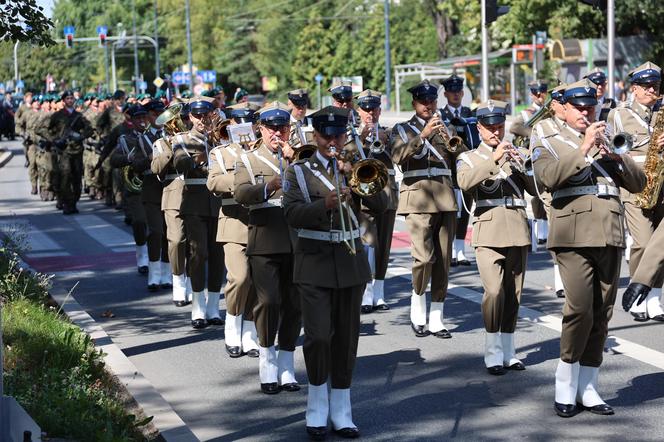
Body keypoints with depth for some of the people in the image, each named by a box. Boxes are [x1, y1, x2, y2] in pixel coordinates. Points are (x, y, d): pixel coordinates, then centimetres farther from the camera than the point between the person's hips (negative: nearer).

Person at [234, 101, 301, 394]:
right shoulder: (248, 159, 8)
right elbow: (240, 193, -9)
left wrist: (294, 159, -10)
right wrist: (267, 188, -26)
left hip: (297, 240, 2)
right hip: (265, 241, -2)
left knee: (294, 303, 4)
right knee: (268, 301, -9)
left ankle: (286, 368, 13)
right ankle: (268, 367, 2)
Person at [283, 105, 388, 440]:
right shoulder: (299, 172, 2)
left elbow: (381, 204, -3)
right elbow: (292, 214, -12)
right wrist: (324, 205, -27)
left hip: (350, 262, 3)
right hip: (314, 263, -3)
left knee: (346, 337, 6)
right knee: (318, 336, -11)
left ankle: (340, 412, 15)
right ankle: (317, 409, 6)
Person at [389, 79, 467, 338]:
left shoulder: (444, 129, 20)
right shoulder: (403, 130, 9)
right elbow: (397, 156, -11)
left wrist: (451, 141, -11)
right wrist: (423, 135, -20)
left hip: (445, 198, 4)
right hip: (418, 197, -4)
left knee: (443, 260, 1)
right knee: (424, 256, -17)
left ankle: (436, 319, 8)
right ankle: (417, 311, 4)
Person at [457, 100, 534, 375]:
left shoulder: (516, 155, 18)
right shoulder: (469, 158, 7)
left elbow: (535, 188, 6)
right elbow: (465, 182, -16)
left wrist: (521, 165, -11)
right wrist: (494, 159, -23)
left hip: (518, 231, 4)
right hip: (489, 231, -4)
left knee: (513, 293, 4)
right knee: (494, 291, -16)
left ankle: (508, 352, 13)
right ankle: (493, 354, -9)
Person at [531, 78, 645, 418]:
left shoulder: (608, 144, 24)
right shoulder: (549, 145, 9)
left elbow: (638, 182, 12)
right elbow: (549, 177, -14)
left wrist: (613, 155, -4)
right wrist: (583, 150, -16)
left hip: (610, 238, 5)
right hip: (575, 237, -5)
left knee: (601, 314, 3)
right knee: (580, 310, -15)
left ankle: (587, 389, 9)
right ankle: (565, 387, -5)